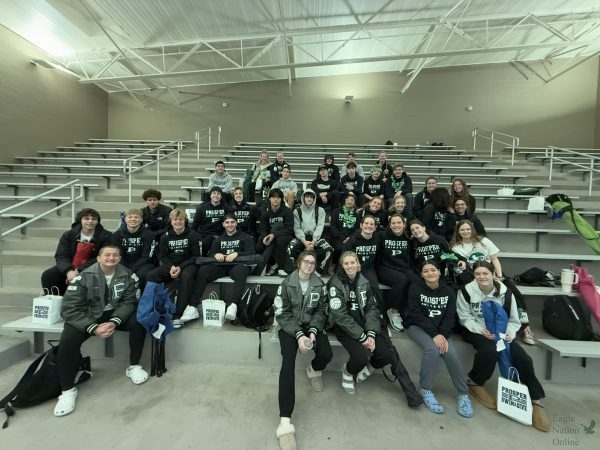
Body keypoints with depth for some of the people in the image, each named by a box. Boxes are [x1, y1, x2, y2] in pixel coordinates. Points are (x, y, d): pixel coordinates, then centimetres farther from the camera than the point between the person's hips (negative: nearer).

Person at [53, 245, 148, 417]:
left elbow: (129, 301, -10)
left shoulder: (127, 275, -10)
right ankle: (68, 390, -3)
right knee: (68, 340, -26)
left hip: (116, 314, 1)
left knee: (139, 321, -25)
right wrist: (94, 328, -27)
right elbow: (69, 308, -17)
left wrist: (114, 322, -28)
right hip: (89, 316, 0)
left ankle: (134, 367, -4)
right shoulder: (85, 276, -15)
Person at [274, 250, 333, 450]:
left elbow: (321, 311, 4)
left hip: (311, 325, 3)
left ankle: (314, 370, 18)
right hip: (289, 326, -2)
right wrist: (298, 334, -22)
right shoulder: (286, 284, -8)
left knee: (327, 354, -21)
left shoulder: (319, 285, 1)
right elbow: (282, 314, -10)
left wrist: (313, 331, -14)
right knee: (288, 361, -26)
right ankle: (285, 421, -25)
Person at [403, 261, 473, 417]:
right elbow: (417, 315, -16)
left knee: (452, 353, -22)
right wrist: (434, 334, -25)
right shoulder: (415, 288, -11)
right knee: (432, 348, -30)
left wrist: (442, 335, -21)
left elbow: (450, 317, -4)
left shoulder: (448, 291, 1)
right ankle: (426, 390, -11)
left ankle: (463, 394, 0)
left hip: (440, 330, 4)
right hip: (417, 326, -3)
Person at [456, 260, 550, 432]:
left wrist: (509, 333, -16)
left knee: (523, 358, -13)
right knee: (490, 350, -32)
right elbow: (465, 317, -9)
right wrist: (481, 330, -23)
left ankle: (536, 400, 10)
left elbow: (513, 319, 4)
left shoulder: (505, 292, -4)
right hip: (476, 330, -4)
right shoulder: (467, 291, -14)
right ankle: (475, 382, -5)